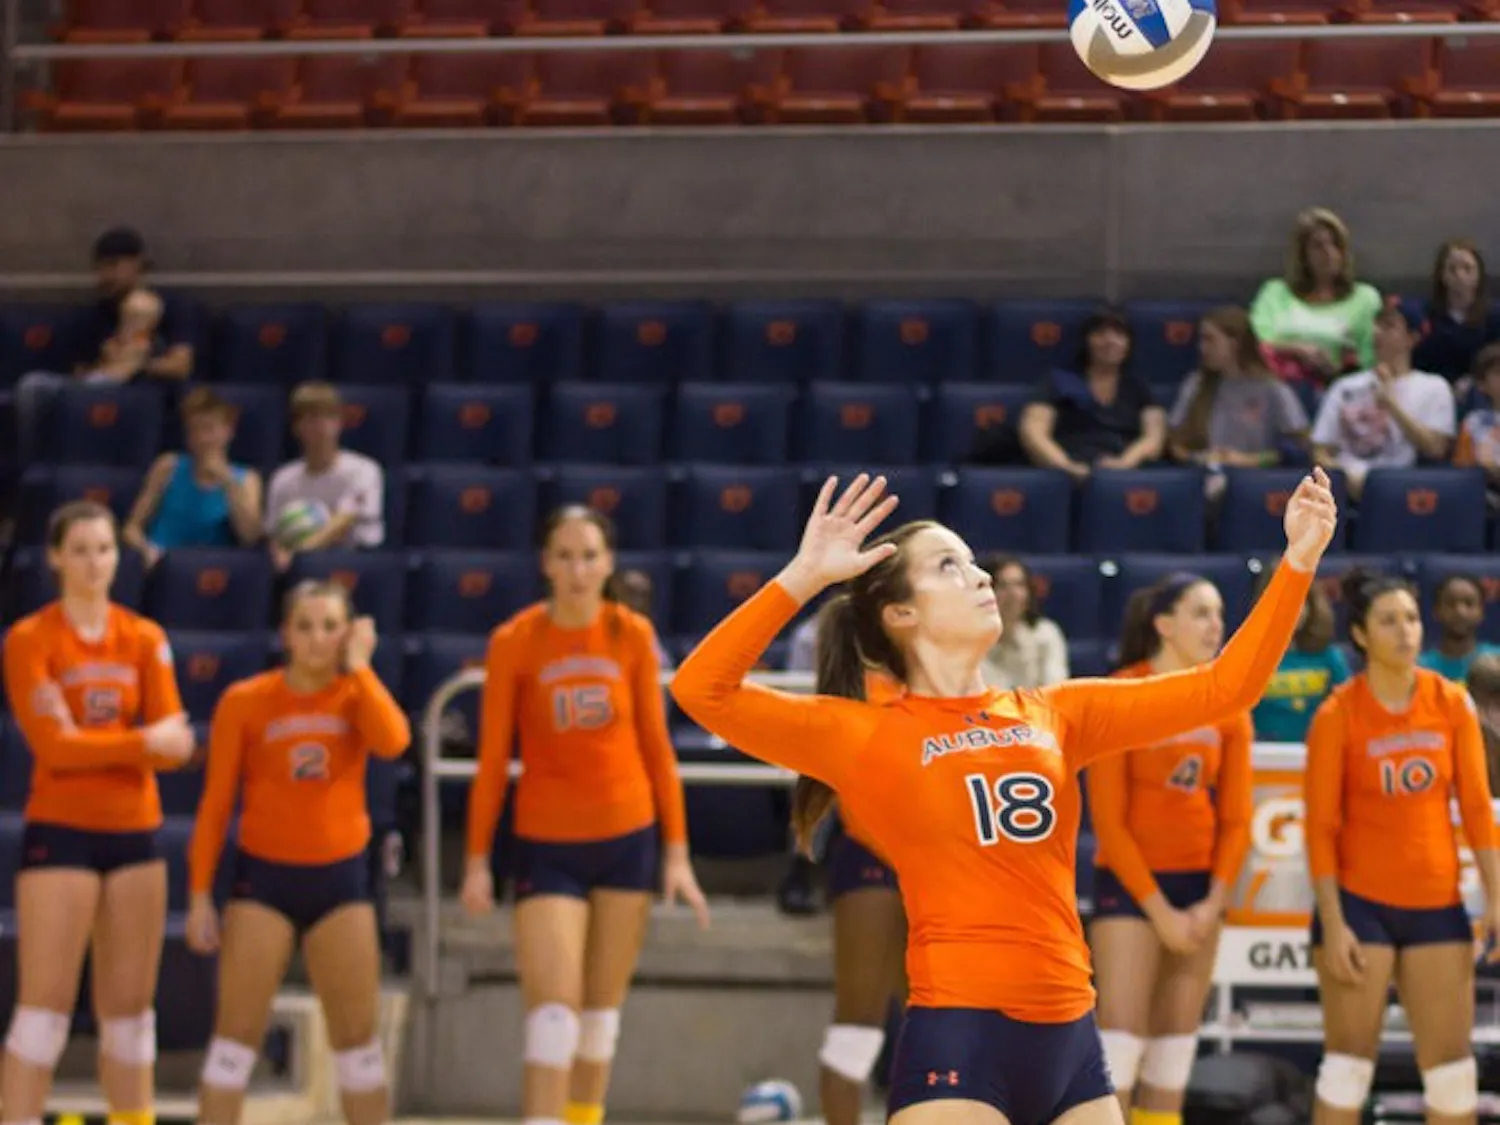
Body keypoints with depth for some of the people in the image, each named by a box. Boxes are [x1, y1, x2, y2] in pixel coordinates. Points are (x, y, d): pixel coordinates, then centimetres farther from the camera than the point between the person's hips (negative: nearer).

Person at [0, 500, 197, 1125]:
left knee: (130, 1006, 8)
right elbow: (53, 745, -15)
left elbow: (173, 742, -1)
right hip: (60, 832, -4)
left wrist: (91, 741, -18)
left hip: (135, 834, 4)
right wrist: (140, 742, -17)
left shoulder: (145, 639, 7)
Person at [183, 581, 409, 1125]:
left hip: (340, 876, 2)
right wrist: (200, 894, -4)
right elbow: (216, 803, -2)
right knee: (237, 1030, -4)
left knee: (358, 1033, 7)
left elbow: (392, 741, -22)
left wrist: (359, 668, -15)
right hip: (264, 876, -2)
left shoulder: (357, 693, 1)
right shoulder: (244, 702, -5)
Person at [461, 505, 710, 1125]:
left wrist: (677, 851, 3)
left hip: (627, 839, 3)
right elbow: (492, 758, -3)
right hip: (547, 844, -3)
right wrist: (478, 859, -3)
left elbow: (657, 746, 4)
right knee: (554, 1005, -12)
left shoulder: (633, 635, -1)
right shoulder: (513, 642, -8)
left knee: (603, 1006, 10)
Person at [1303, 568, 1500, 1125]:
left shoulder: (1452, 703, 1)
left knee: (1452, 1062, 5)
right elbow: (1320, 828, -8)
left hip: (1436, 903, 3)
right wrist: (1332, 924, -13)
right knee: (1349, 1060, -1)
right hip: (1361, 901, -3)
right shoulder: (1337, 715, -9)